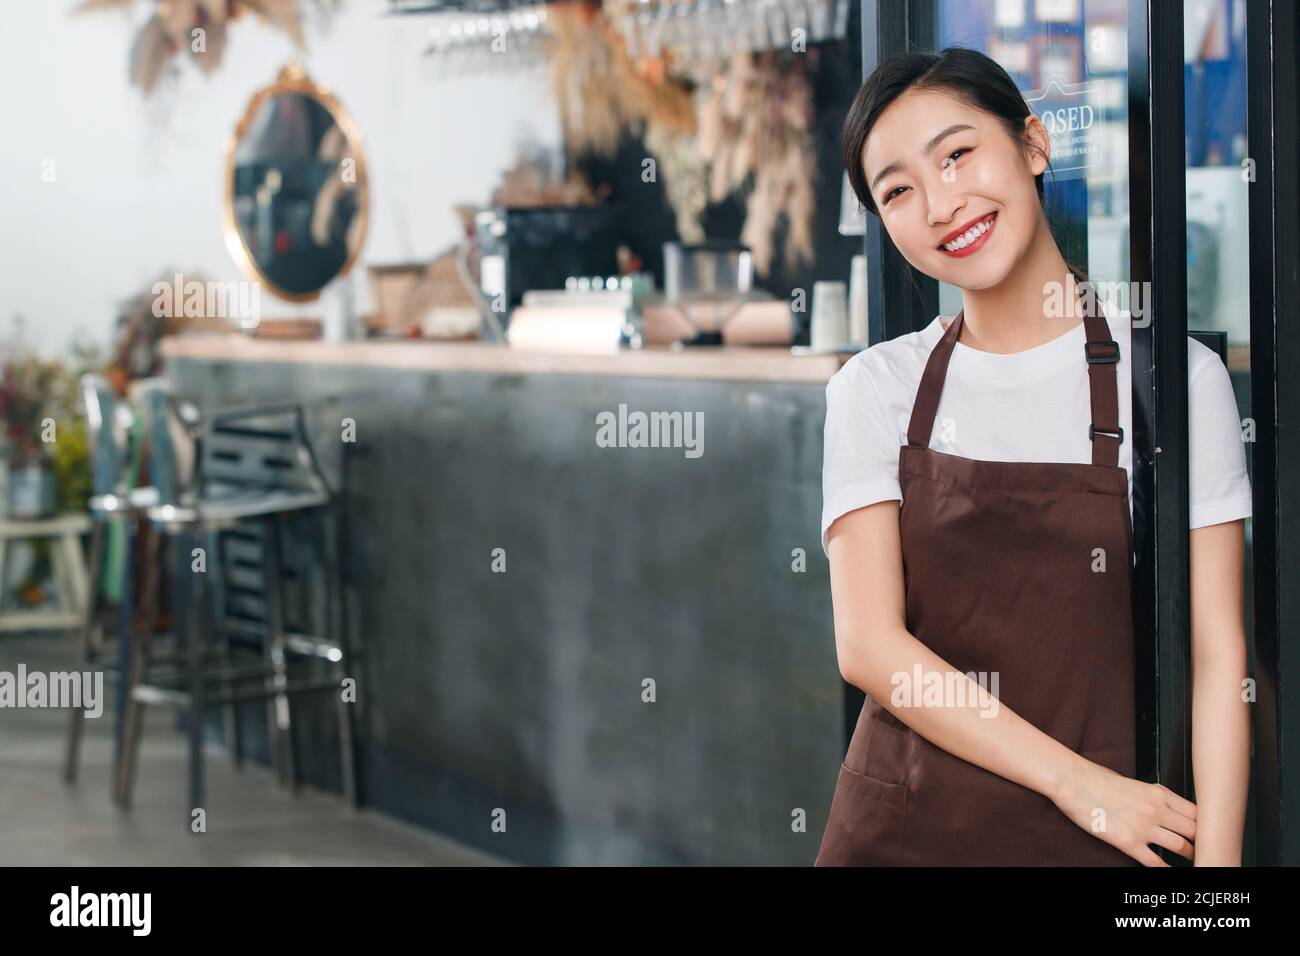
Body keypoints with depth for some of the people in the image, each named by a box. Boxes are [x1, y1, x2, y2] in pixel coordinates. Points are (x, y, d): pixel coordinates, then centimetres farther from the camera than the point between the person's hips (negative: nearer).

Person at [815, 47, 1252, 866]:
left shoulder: (1180, 378, -3)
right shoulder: (876, 390, 2)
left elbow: (1218, 655, -5)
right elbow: (870, 645, -7)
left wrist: (1218, 859, -14)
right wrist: (1078, 781, -14)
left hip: (1097, 834, -1)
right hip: (901, 828, 1)